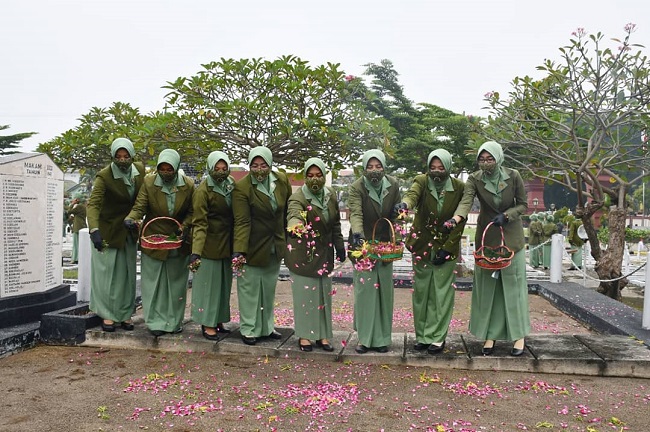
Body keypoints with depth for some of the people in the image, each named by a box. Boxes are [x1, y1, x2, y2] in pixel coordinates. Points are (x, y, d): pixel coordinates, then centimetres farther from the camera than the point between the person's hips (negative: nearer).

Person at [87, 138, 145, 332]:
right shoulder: (104, 177, -22)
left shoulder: (140, 169, -7)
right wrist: (94, 230, -46)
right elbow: (93, 204, -31)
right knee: (107, 272, 1)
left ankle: (125, 314, 21)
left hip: (129, 230, 5)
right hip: (108, 230, -4)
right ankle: (107, 315, 13)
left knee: (127, 272, 10)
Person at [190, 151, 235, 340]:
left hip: (227, 245, 7)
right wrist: (196, 251, -26)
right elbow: (199, 223, -18)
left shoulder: (231, 184, 5)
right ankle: (207, 324, 16)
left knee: (224, 283, 15)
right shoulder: (203, 190, -14)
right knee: (208, 284, 3)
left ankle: (218, 320, 29)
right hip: (210, 245, -7)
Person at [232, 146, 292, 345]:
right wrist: (238, 251, -29)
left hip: (275, 246, 5)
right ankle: (249, 330, 21)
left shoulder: (282, 180, -4)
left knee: (269, 289, 18)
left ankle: (267, 327, 33)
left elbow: (288, 209, 8)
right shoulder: (241, 187, -19)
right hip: (253, 247, -5)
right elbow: (242, 222, -23)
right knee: (250, 289, 5)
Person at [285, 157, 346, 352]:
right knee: (304, 293, 1)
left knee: (324, 293, 11)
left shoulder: (331, 195, 1)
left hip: (324, 253, 5)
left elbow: (336, 223, 10)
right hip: (302, 253, -5)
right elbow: (294, 215, -39)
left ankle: (322, 334, 23)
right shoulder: (298, 197, -18)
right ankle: (304, 335, 15)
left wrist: (339, 245, 8)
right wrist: (294, 227, -61)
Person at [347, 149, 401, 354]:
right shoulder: (356, 188, -11)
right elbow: (355, 213, -25)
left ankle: (381, 337, 18)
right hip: (363, 244, -3)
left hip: (385, 244, 4)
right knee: (364, 289, -5)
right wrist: (357, 233, -43)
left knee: (384, 290, 7)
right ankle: (365, 337, 7)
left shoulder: (393, 185, 1)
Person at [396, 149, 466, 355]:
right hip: (422, 245, 1)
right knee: (421, 292, 7)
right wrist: (405, 204, -53)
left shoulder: (459, 188, -5)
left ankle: (437, 337, 12)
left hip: (446, 247, -1)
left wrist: (446, 248, -10)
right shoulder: (421, 181, -6)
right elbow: (413, 193, -29)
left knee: (441, 293, 0)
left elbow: (460, 221, -4)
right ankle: (422, 335, 20)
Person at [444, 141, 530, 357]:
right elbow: (466, 201, -23)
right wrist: (455, 219, -42)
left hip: (511, 236, 0)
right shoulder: (474, 179, -8)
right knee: (486, 285, 3)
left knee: (514, 284, 2)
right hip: (486, 236, 1)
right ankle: (490, 335, 11)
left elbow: (523, 204, 0)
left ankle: (519, 335, 12)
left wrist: (506, 216, -17)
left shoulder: (513, 176, -7)